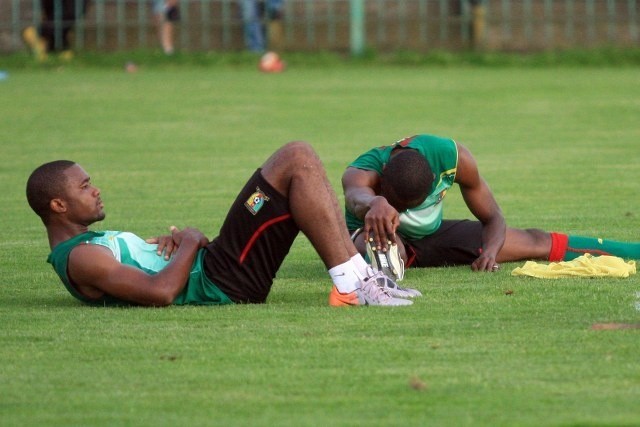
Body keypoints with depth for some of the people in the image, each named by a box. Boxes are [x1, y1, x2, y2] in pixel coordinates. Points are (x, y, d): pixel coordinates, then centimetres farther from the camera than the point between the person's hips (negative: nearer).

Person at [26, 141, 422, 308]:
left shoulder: (92, 243, 21)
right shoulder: (79, 258, -12)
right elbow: (160, 291, -24)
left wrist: (175, 239, 1)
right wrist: (190, 242, -9)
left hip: (213, 266, 10)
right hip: (222, 284, -10)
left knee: (298, 159, 8)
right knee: (297, 160, -13)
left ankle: (357, 274, 1)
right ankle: (352, 283, -17)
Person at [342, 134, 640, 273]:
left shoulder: (452, 157, -28)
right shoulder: (363, 172, -38)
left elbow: (492, 219, -15)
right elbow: (356, 196, -66)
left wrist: (490, 249, -38)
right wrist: (375, 204, -91)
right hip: (377, 237, -1)